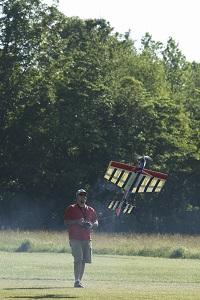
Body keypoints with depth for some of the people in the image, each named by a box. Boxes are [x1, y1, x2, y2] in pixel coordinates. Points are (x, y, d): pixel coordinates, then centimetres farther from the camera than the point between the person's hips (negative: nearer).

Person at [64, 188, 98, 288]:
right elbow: (66, 222, -2)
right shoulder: (71, 209, 2)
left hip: (86, 238, 5)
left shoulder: (91, 210, 16)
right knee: (78, 259, -16)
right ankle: (77, 281, -20)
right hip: (75, 238, -5)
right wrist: (77, 222, -17)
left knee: (84, 260, 6)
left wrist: (91, 225, -3)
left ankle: (79, 281, 13)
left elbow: (96, 222, 20)